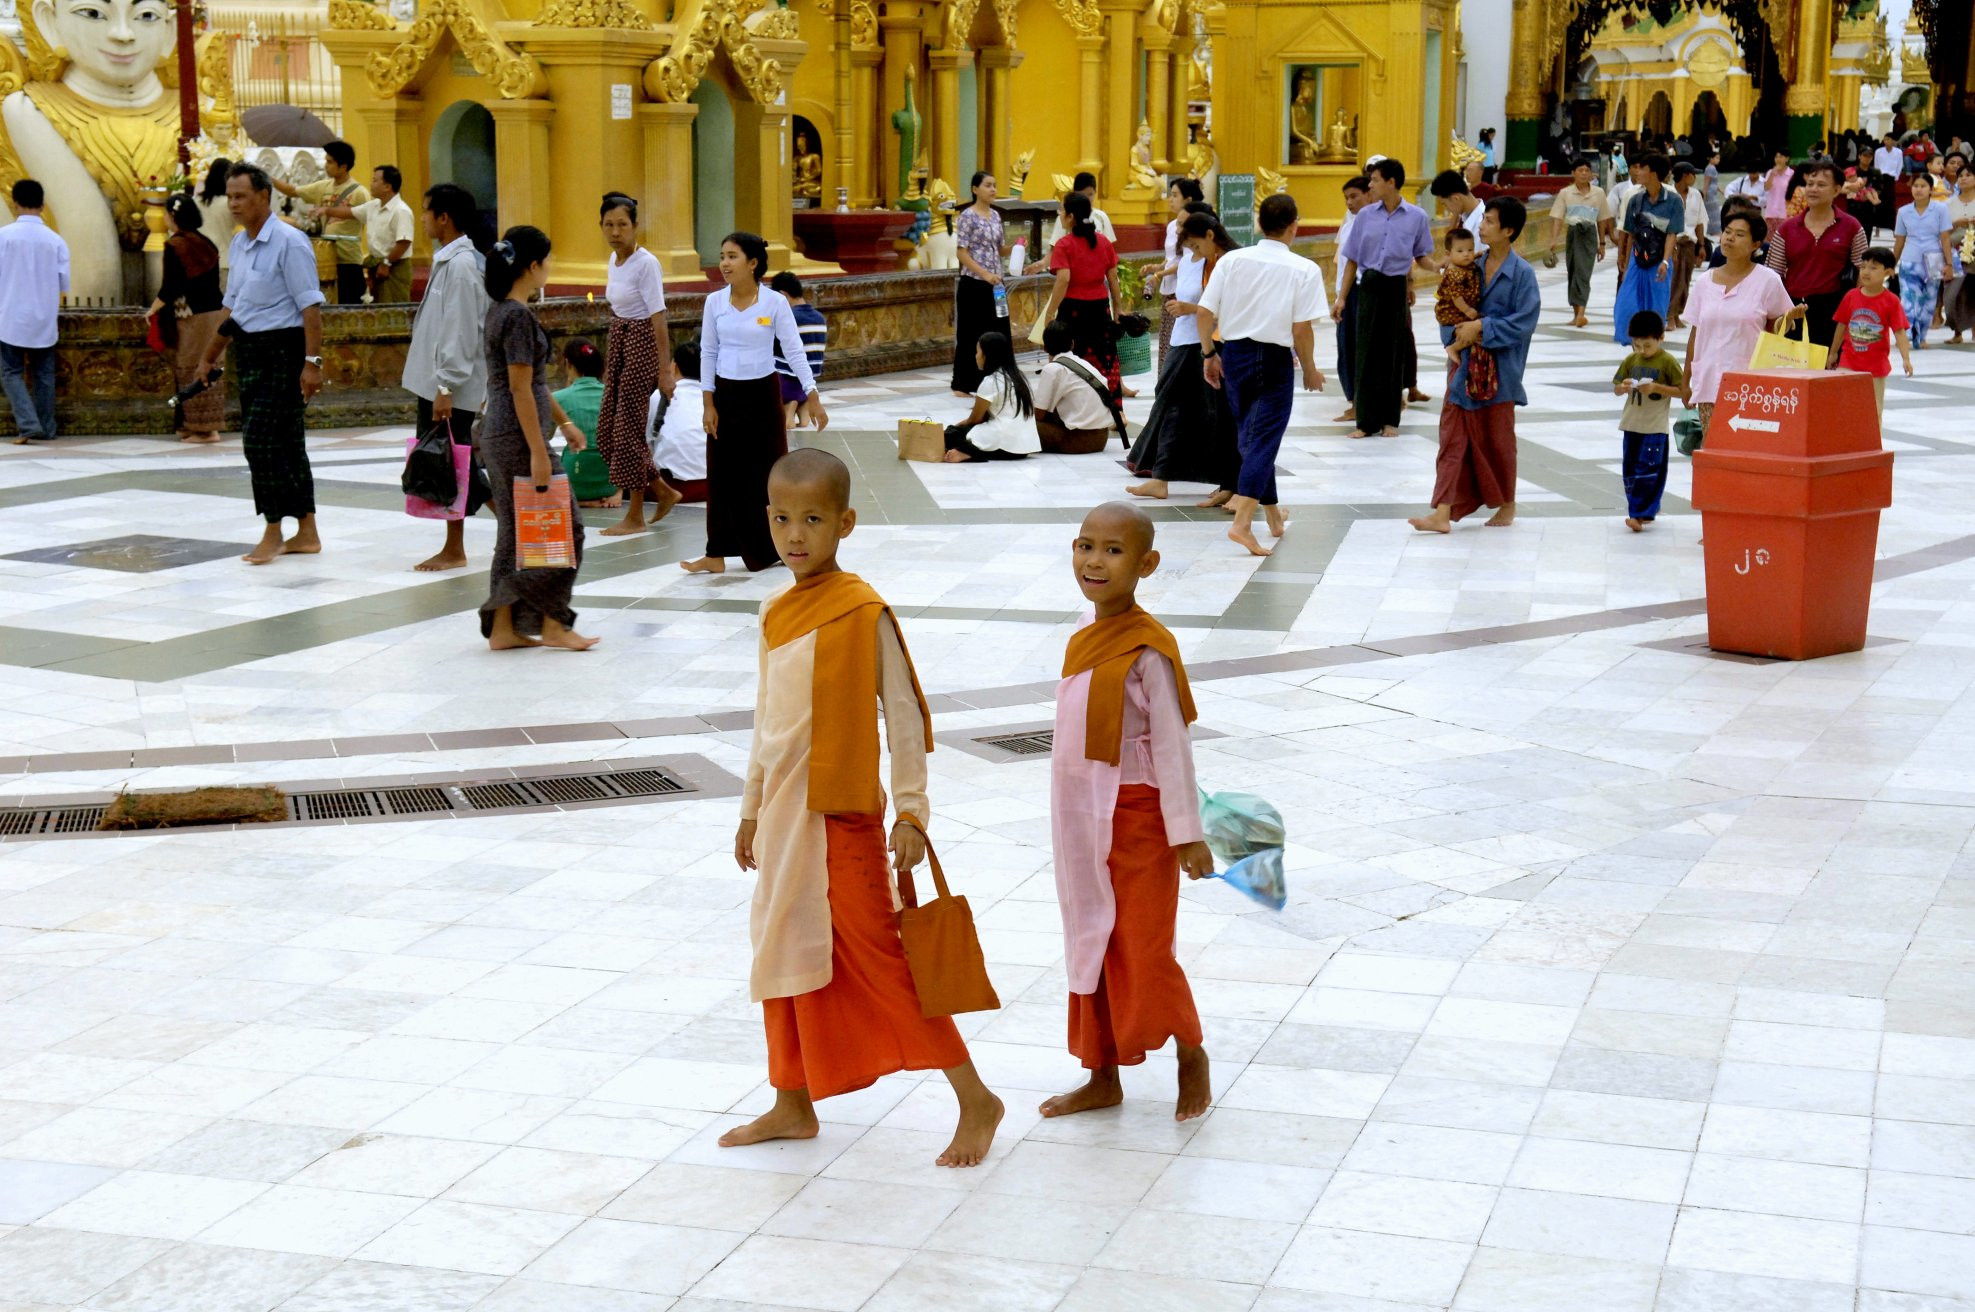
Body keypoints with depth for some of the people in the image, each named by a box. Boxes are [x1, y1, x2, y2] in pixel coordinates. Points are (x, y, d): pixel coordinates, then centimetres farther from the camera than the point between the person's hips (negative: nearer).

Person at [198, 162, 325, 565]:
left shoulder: (289, 242, -12)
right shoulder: (239, 244, 13)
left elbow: (310, 305, -16)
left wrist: (312, 361, -22)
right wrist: (212, 355, 28)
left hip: (281, 351, -8)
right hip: (249, 350, 8)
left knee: (260, 440, -11)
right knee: (284, 441, 11)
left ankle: (273, 533, -3)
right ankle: (306, 533, 17)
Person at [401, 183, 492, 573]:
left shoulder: (461, 264, -16)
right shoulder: (447, 259, 14)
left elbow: (460, 331, -20)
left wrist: (446, 386, -22)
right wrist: (437, 385, 21)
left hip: (452, 387, -10)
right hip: (435, 383, 10)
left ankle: (454, 551, 3)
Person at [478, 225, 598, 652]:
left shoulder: (501, 310, 12)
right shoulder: (518, 316, -17)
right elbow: (520, 389, -19)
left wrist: (564, 421, 25)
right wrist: (538, 452, -19)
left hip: (498, 436, 10)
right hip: (518, 437, -10)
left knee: (515, 530, 12)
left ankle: (503, 628, 14)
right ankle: (551, 623, 6)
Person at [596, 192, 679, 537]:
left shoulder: (646, 263, -16)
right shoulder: (613, 260, 8)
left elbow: (658, 319, -17)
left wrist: (663, 369, -19)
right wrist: (609, 363, 17)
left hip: (642, 342, -9)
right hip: (619, 342, 9)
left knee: (627, 428, -3)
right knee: (608, 431, 9)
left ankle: (635, 517, 8)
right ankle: (664, 492, 24)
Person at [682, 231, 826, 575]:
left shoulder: (775, 302, -8)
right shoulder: (715, 302, -1)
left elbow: (794, 351, -7)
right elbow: (708, 353, 4)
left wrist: (812, 398, -11)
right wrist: (708, 404, 0)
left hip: (762, 393, -2)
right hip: (725, 395, 2)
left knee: (769, 471, 5)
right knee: (725, 474, 3)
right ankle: (717, 554, 7)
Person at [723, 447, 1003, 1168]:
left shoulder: (864, 610, -13)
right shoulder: (776, 611, 7)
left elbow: (904, 711, -10)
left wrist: (910, 810, -12)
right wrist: (753, 809, 21)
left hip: (844, 815, -7)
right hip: (784, 811, 7)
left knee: (879, 957, -5)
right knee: (785, 955, 14)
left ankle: (975, 1100, 4)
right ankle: (792, 1105, 28)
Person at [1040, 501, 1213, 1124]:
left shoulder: (1147, 648, -19)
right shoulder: (1088, 631, 3)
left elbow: (1171, 742, -17)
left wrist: (1186, 832, -16)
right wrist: (1074, 818, 15)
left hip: (1135, 816, -8)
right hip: (1082, 816, 8)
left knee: (1144, 951, 0)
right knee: (1092, 949, 14)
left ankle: (1190, 1053, 24)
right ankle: (1103, 1077, 25)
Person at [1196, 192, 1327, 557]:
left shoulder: (1232, 260, 0)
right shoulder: (1304, 270, -9)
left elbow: (1204, 312, -2)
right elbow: (1302, 328, -12)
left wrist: (1210, 354, 12)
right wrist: (1309, 369, 3)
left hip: (1234, 353, 4)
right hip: (1275, 359, -4)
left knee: (1251, 434, 19)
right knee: (1264, 439, -3)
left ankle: (1273, 515, 33)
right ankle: (1242, 522, -17)